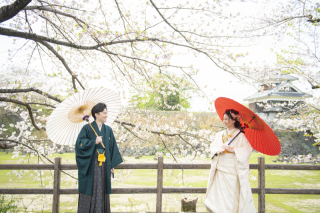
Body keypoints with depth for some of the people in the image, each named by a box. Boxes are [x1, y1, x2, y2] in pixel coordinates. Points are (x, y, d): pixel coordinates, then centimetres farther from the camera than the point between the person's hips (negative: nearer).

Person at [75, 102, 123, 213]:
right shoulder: (87, 128, -3)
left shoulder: (108, 130, 10)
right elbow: (79, 143, -11)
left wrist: (112, 165, 8)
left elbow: (113, 148, 11)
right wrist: (94, 142, -19)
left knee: (102, 190, 8)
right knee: (89, 190, 0)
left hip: (104, 166, 4)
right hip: (90, 165, -4)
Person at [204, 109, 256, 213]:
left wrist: (232, 149, -21)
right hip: (220, 168, 5)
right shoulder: (220, 134, 13)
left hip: (233, 170, -5)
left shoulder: (240, 135, -5)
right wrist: (218, 150, -13)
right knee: (220, 192, 6)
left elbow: (248, 149, -14)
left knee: (233, 193, -3)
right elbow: (212, 146, 9)